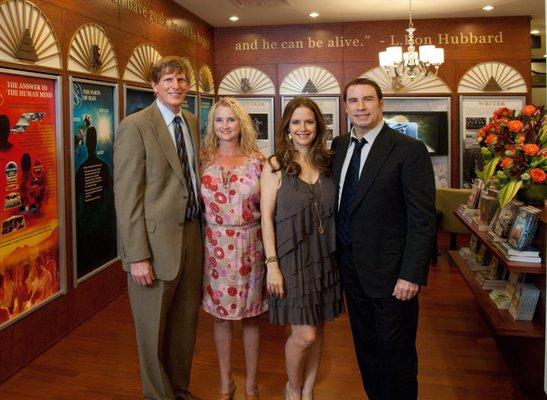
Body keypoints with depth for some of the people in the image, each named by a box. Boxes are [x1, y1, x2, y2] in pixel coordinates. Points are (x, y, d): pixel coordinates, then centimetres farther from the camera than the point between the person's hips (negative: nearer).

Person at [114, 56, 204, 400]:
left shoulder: (192, 123, 11)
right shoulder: (135, 126, -10)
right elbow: (126, 196, -14)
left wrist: (201, 231, 4)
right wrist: (137, 256, -17)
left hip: (192, 234, 7)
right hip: (156, 241, -6)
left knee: (186, 324, 19)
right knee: (154, 329, 11)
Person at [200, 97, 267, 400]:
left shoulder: (257, 160, -2)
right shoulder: (203, 159, 0)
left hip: (250, 246, 0)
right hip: (215, 247, 1)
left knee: (251, 315, 10)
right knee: (221, 314, 11)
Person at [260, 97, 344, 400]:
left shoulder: (327, 164, 6)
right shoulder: (275, 166, -5)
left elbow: (334, 213, 9)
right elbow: (266, 217, -7)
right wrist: (272, 264, -12)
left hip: (324, 257, 4)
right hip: (292, 258, -4)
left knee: (317, 329, 13)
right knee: (304, 334, -2)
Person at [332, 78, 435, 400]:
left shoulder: (409, 150, -13)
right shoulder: (339, 146, 7)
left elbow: (423, 219, -15)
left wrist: (412, 275, -19)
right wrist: (339, 256, 7)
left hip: (390, 274, -6)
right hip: (352, 269, 6)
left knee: (396, 357, 9)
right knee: (366, 349, 20)